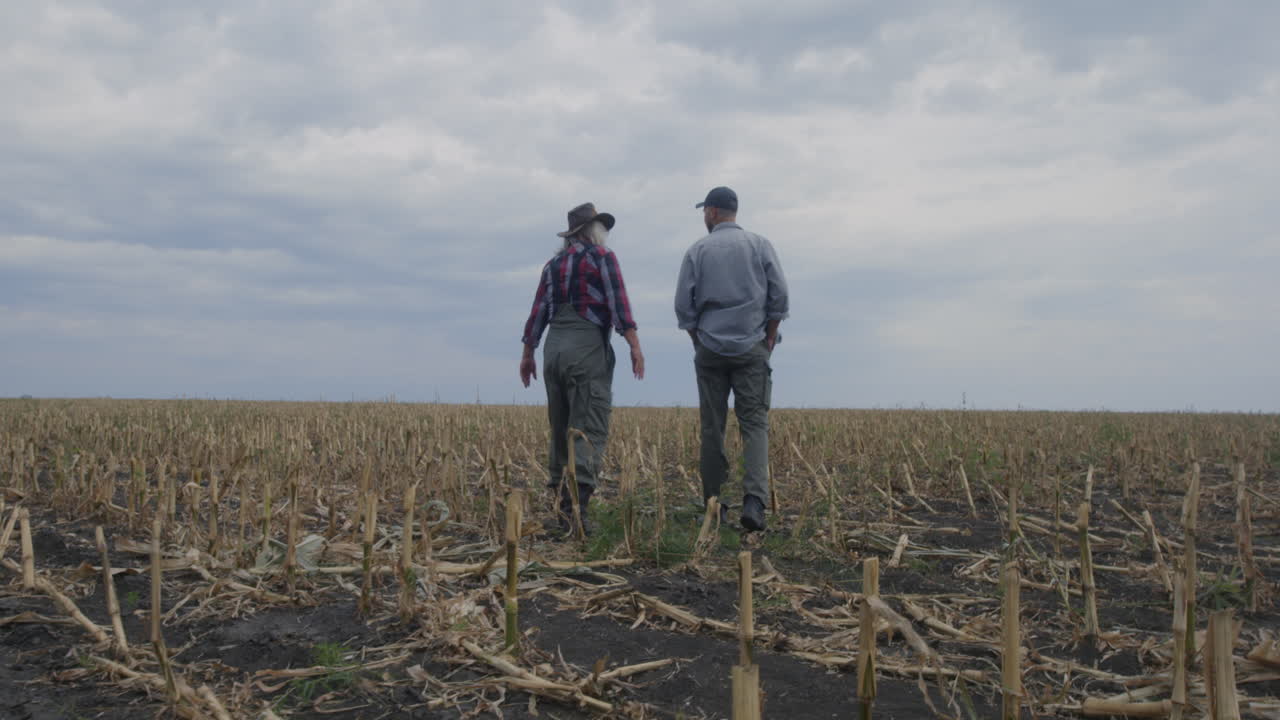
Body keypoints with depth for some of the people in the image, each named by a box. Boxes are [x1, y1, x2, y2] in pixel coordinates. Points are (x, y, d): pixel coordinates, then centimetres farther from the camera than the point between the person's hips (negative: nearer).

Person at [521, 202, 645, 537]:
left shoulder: (554, 264, 19)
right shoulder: (602, 257, 1)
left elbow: (538, 311, 17)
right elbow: (618, 302, -12)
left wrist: (528, 354, 21)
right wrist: (635, 346, -17)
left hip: (554, 346, 6)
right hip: (588, 346, -6)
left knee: (560, 428, 10)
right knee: (589, 429, -10)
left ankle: (562, 504, 11)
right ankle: (578, 500, -23)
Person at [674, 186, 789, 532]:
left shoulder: (697, 251, 3)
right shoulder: (761, 245, 4)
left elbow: (684, 303, 0)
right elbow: (779, 295, -1)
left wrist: (698, 340, 12)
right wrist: (769, 339, 7)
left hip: (710, 349, 1)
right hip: (752, 348, 0)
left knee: (712, 427, 6)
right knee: (754, 423, -2)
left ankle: (713, 505, 11)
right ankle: (754, 500, -19)